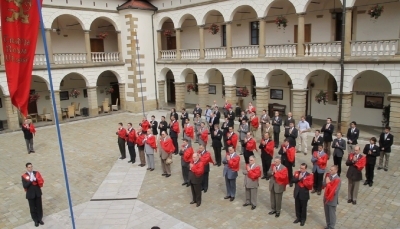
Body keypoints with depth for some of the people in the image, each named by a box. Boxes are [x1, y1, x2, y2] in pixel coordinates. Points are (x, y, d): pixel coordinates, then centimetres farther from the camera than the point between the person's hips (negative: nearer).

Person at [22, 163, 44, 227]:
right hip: (30, 194, -2)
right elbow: (25, 186, -15)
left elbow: (41, 181, -6)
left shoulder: (36, 173, -2)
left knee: (39, 206, 12)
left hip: (38, 193, 2)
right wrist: (30, 180, -26)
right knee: (32, 208, 10)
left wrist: (36, 179, -22)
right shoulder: (24, 176, -9)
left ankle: (40, 219, 28)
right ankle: (36, 221, 24)